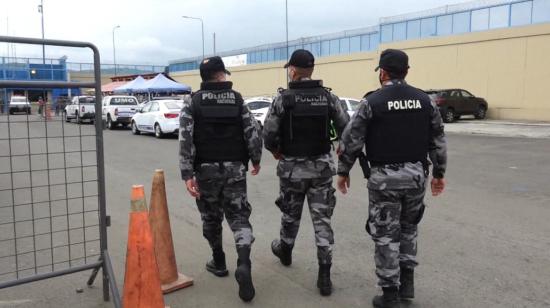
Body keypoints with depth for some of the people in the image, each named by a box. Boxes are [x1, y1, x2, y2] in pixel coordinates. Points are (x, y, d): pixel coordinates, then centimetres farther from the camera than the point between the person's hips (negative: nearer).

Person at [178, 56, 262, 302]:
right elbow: (253, 132, -3)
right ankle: (243, 263, -15)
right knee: (239, 216, 5)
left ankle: (219, 262, 31)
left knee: (211, 217, 17)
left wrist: (187, 174, -14)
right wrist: (256, 159, 12)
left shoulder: (192, 102, -3)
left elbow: (185, 140, -13)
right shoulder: (237, 99, 1)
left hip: (206, 170, 0)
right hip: (235, 169, 1)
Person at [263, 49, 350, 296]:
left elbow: (268, 134, -11)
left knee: (291, 214, 20)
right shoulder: (328, 97, -2)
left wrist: (276, 151, 9)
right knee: (322, 219, 5)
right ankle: (324, 275, 5)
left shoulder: (283, 98, -10)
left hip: (292, 167, -1)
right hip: (321, 166, 2)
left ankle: (285, 252, 45)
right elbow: (346, 129, 0)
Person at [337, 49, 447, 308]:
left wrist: (343, 171, 4)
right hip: (416, 174, 5)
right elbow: (438, 140, 8)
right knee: (409, 229, 22)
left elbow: (351, 140, -7)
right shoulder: (424, 100, 5)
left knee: (386, 235, 6)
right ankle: (407, 283, 26)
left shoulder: (372, 101, -9)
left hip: (385, 176, -4)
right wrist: (439, 173, 16)